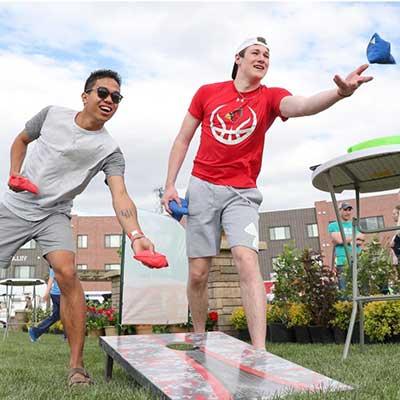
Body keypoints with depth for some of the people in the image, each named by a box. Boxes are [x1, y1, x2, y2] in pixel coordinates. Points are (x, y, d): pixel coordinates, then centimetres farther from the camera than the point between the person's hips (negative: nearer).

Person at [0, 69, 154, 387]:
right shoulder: (52, 114, -2)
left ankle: (77, 366, -18)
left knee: (67, 273, -26)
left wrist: (136, 235, -44)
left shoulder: (109, 151, -11)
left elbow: (120, 196, -25)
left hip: (54, 215, -2)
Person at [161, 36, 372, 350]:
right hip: (202, 188, 1)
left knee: (247, 259, -22)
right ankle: (199, 340, 22)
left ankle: (260, 353, -22)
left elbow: (301, 105, -21)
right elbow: (183, 140, 10)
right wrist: (170, 185, 3)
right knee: (198, 273, 2)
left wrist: (339, 93, -42)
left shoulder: (270, 97, 2)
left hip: (242, 193, -1)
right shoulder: (207, 92, 6)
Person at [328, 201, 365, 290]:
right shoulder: (333, 226, 9)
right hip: (342, 262, -3)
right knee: (344, 290, -9)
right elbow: (339, 240, -6)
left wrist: (346, 240, -5)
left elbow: (361, 240, 8)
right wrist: (356, 237, 4)